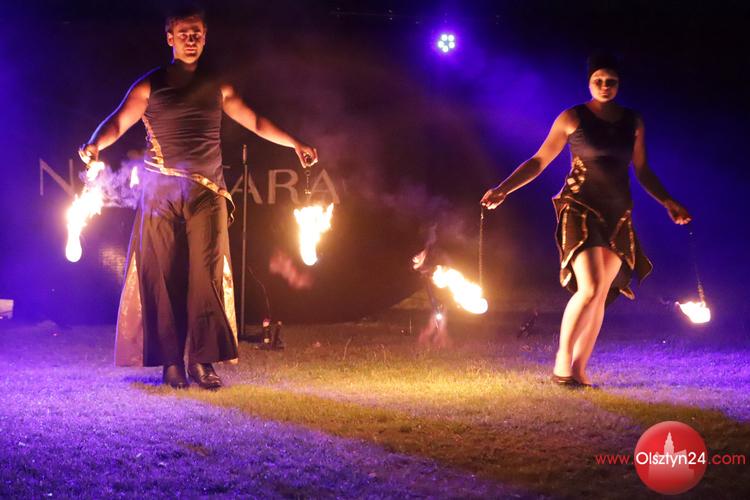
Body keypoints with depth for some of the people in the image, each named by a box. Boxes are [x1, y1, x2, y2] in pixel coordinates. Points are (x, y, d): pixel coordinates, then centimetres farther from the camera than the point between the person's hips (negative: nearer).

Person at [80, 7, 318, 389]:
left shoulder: (216, 87, 15)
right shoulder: (151, 85, 7)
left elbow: (255, 122, 21)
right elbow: (119, 121, -4)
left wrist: (295, 144, 14)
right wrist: (95, 145, -24)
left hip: (207, 193, 2)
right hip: (161, 192, -2)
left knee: (208, 275, -7)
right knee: (164, 277, -3)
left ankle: (203, 361, -5)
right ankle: (171, 362, 1)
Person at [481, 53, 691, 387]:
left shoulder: (633, 122, 10)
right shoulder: (572, 118, -1)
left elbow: (643, 171, 19)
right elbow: (538, 162, 1)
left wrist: (667, 202, 10)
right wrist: (503, 189, -9)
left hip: (618, 215, 5)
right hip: (580, 209, -5)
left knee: (601, 296, 2)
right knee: (590, 289, -18)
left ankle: (579, 368, 9)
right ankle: (562, 363, -8)